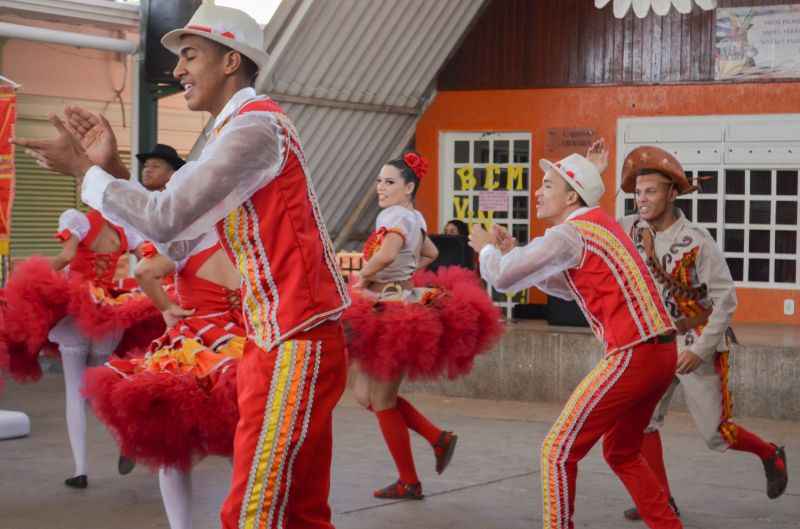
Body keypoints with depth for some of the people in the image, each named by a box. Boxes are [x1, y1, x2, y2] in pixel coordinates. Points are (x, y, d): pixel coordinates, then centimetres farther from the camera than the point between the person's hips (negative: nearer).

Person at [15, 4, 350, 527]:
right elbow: (178, 244, 17)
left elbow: (164, 220, -20)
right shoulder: (241, 132, 19)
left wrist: (82, 170, -6)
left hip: (295, 344, -10)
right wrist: (109, 166, 9)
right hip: (282, 340, 10)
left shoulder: (254, 126, -14)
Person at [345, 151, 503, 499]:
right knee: (365, 394, 14)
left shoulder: (395, 215, -15)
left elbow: (387, 253, -35)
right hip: (396, 304, 10)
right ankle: (438, 438, 17)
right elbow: (431, 252, 33)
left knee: (382, 401, 0)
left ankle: (409, 482, 9)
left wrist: (362, 278, -19)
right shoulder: (413, 218, 14)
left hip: (390, 312, -10)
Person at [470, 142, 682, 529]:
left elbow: (502, 278, -12)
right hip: (661, 352, 10)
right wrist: (513, 252, 21)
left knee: (558, 451, -3)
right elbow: (567, 288, 30)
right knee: (621, 453, 23)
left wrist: (487, 248, 10)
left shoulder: (569, 233, -10)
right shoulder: (599, 224, 19)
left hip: (632, 355, -10)